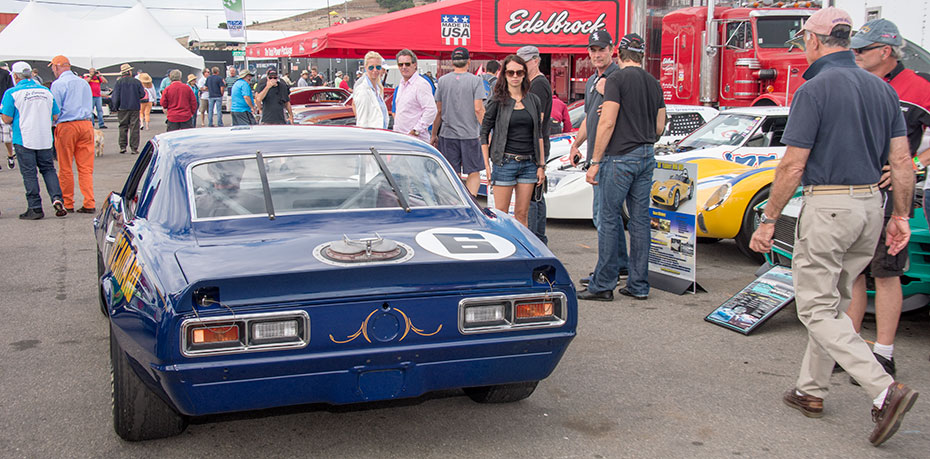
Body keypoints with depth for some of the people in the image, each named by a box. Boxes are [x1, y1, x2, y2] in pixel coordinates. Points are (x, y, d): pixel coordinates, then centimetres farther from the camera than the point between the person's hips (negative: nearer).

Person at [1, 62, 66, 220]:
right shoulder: (46, 91, 7)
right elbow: (55, 116, 11)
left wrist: (21, 116, 12)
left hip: (24, 140, -4)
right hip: (45, 139, 4)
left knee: (29, 174, 2)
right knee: (48, 169, 13)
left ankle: (35, 208, 2)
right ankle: (57, 198, -5)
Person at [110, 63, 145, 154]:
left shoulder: (119, 82, -2)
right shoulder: (137, 82, 0)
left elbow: (116, 96, -6)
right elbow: (142, 94, 2)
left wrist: (116, 107, 6)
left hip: (123, 108, 0)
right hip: (135, 108, 0)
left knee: (123, 127, 7)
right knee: (134, 128, 2)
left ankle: (122, 147, 3)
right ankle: (134, 148, 0)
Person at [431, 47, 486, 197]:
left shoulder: (442, 80, 5)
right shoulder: (476, 80, -3)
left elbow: (439, 111, 6)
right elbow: (478, 109, -10)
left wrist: (434, 135, 14)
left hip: (448, 134, 2)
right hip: (471, 134, -2)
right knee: (474, 173, 6)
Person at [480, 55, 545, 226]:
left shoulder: (533, 100, 8)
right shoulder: (498, 101, -2)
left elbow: (539, 135, 12)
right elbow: (484, 132, 0)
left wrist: (541, 165, 7)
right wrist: (487, 166, -6)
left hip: (529, 163, 3)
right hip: (505, 162, -3)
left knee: (522, 214, 7)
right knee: (501, 213, -2)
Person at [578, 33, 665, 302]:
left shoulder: (617, 79, -8)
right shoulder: (654, 83, 12)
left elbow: (607, 123, -14)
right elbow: (659, 128, 15)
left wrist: (595, 162, -12)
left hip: (620, 157, -7)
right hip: (646, 158, 7)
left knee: (609, 219, -2)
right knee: (640, 220, 9)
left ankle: (603, 285, 1)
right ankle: (639, 286, 13)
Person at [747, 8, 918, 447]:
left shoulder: (814, 89, -11)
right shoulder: (882, 89, 10)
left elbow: (793, 166, -14)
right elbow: (902, 161, 8)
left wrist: (768, 220, -6)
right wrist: (901, 216, 14)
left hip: (827, 206, -8)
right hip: (871, 204, 8)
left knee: (817, 309, -1)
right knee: (833, 302, 18)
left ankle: (884, 390, -12)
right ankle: (810, 390, 27)